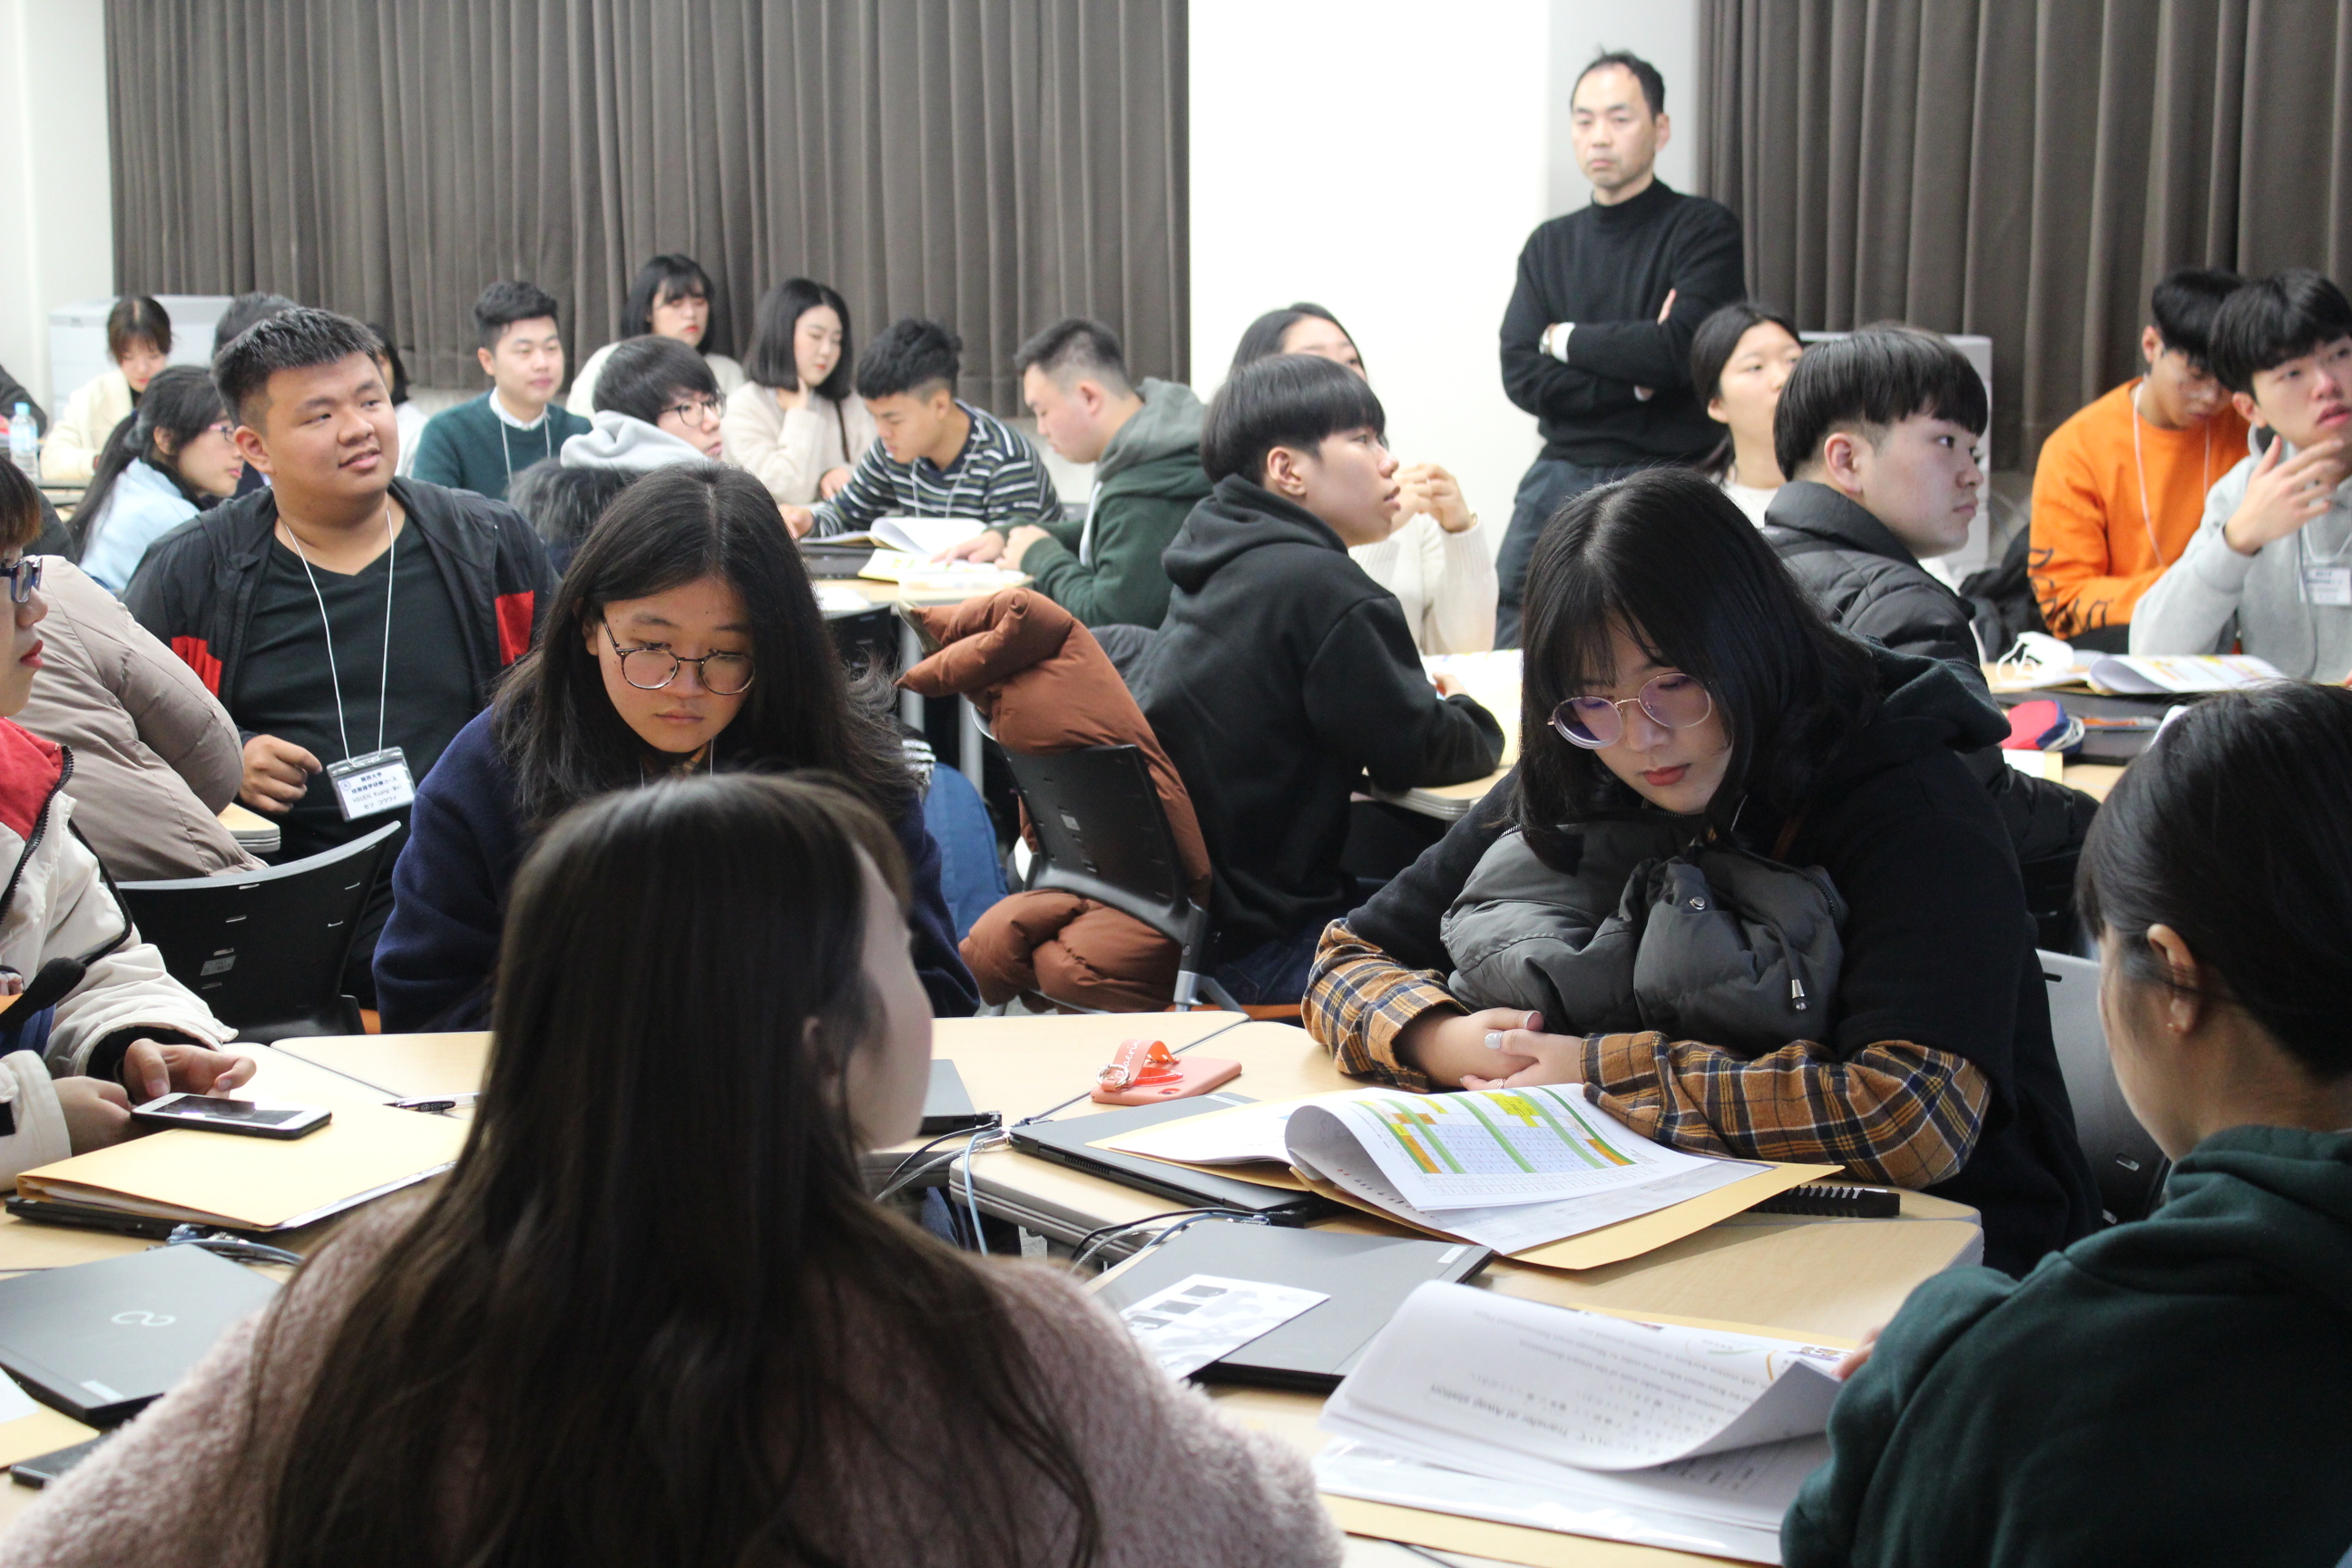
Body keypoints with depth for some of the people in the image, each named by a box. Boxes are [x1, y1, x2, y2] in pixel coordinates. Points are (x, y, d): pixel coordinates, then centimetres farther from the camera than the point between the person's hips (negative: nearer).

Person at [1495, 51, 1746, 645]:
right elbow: (1521, 377, 3)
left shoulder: (1704, 229, 1)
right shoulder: (1550, 244, 15)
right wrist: (1639, 379, -9)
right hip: (1562, 479, 4)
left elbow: (1681, 351, -14)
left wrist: (1564, 339, -1)